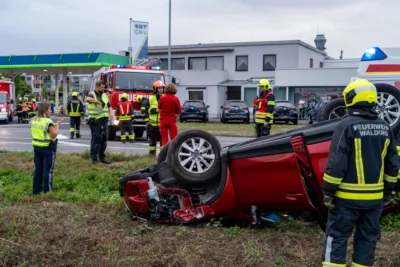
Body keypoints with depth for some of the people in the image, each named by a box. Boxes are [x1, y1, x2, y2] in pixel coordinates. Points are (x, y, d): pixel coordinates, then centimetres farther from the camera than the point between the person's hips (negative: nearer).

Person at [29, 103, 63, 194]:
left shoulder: (33, 120, 5)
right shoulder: (48, 121, -18)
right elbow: (54, 135, -18)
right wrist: (58, 124, -7)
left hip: (36, 146, 7)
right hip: (47, 147, -7)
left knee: (38, 169, 15)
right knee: (48, 169, 2)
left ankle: (36, 189, 20)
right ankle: (47, 190, 5)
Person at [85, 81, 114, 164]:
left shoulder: (105, 95, 16)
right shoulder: (92, 94, -3)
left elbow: (109, 106, 19)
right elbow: (87, 99, -28)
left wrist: (111, 113, 1)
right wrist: (97, 101, -30)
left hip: (104, 120, 6)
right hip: (95, 121, -6)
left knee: (104, 139, 10)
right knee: (96, 139, -7)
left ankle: (102, 157, 20)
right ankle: (94, 158, 1)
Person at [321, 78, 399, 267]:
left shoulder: (346, 126, -14)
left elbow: (336, 163, -16)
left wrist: (328, 191, -9)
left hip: (347, 196, -5)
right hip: (375, 196, 5)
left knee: (336, 237, 4)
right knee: (367, 238, 15)